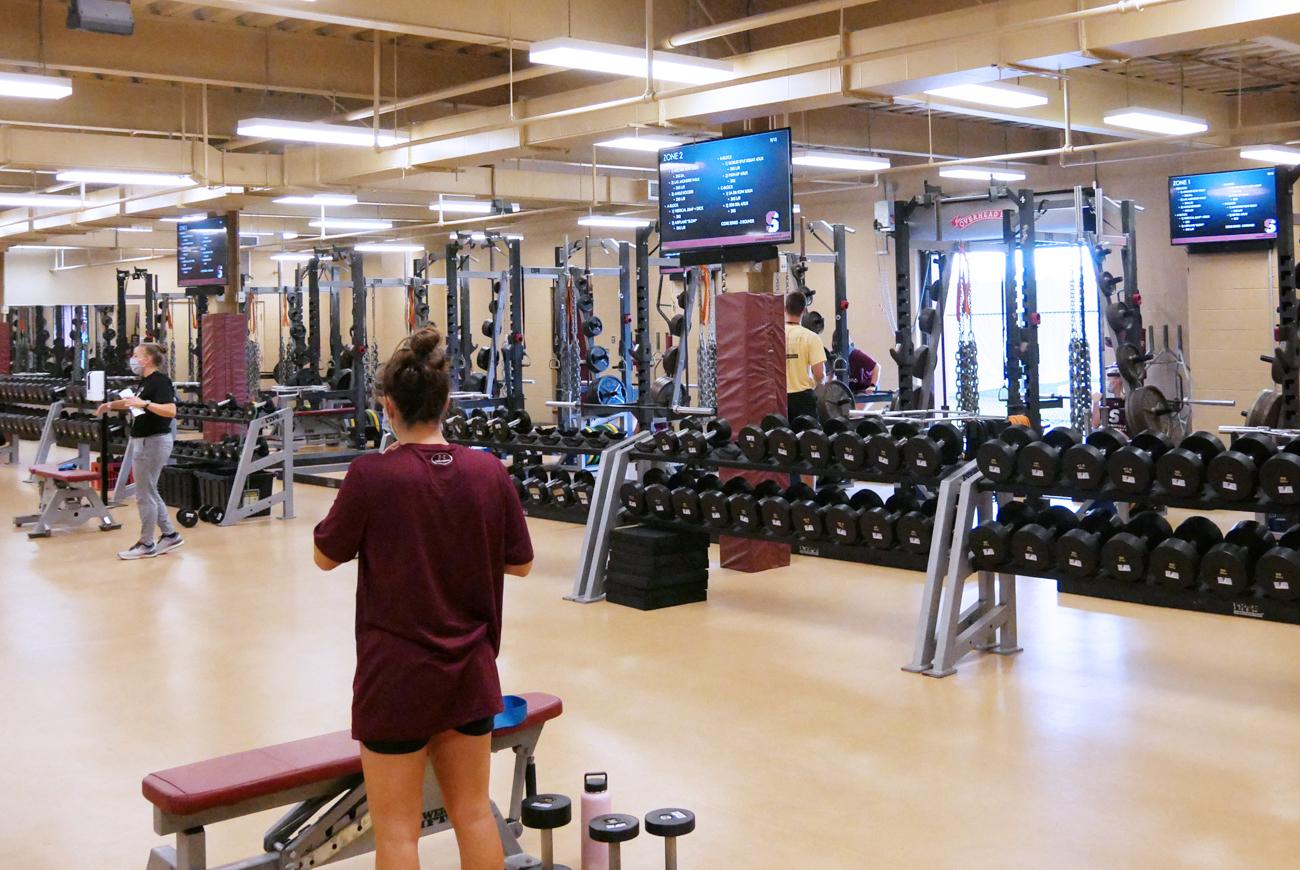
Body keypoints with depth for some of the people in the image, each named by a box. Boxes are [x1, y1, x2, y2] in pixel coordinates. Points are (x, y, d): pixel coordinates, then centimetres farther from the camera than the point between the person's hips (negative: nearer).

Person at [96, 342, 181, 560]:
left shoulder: (160, 381, -15)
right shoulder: (144, 381, 14)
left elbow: (171, 411, -27)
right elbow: (132, 402, 34)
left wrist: (145, 403, -34)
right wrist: (111, 405, 22)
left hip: (154, 442, -10)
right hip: (143, 441, 10)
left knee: (144, 495, -2)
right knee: (149, 492, 14)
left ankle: (146, 545, 7)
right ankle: (170, 535, 21)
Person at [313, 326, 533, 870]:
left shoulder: (371, 476, -17)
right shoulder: (489, 472, -5)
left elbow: (326, 556, -3)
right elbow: (520, 563, 5)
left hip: (397, 675, -4)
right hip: (470, 671, 4)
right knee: (473, 812, 17)